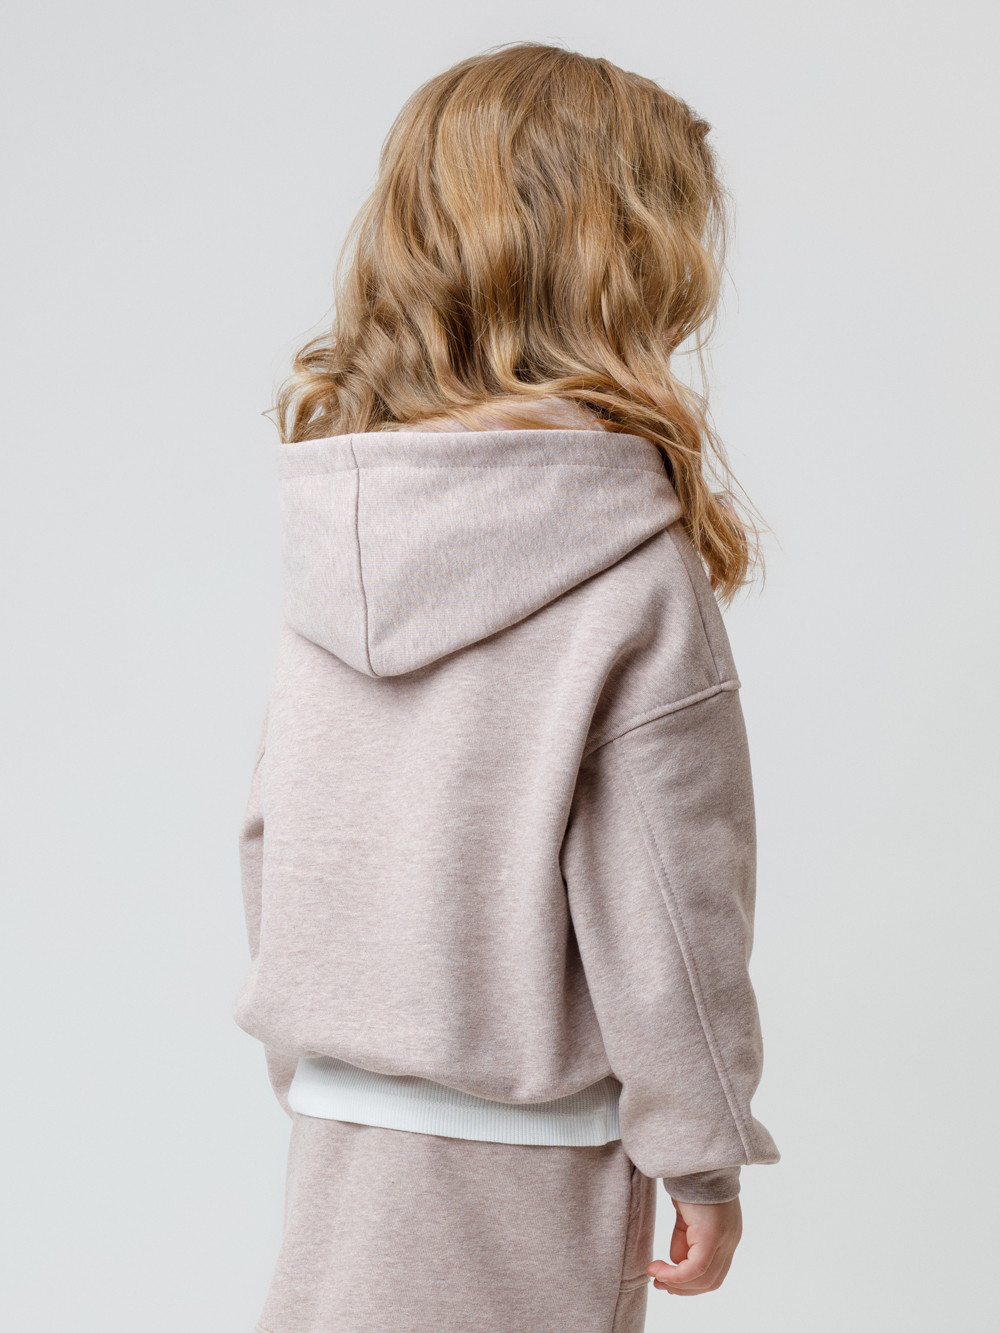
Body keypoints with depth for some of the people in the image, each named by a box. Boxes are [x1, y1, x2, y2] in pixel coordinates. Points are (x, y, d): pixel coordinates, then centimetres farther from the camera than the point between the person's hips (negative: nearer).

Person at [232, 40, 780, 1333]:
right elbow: (659, 894, -15)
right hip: (525, 1139, -5)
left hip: (339, 1117, 5)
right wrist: (704, 1154, -3)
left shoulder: (329, 530, -2)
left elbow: (272, 832, 6)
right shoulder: (636, 571, -18)